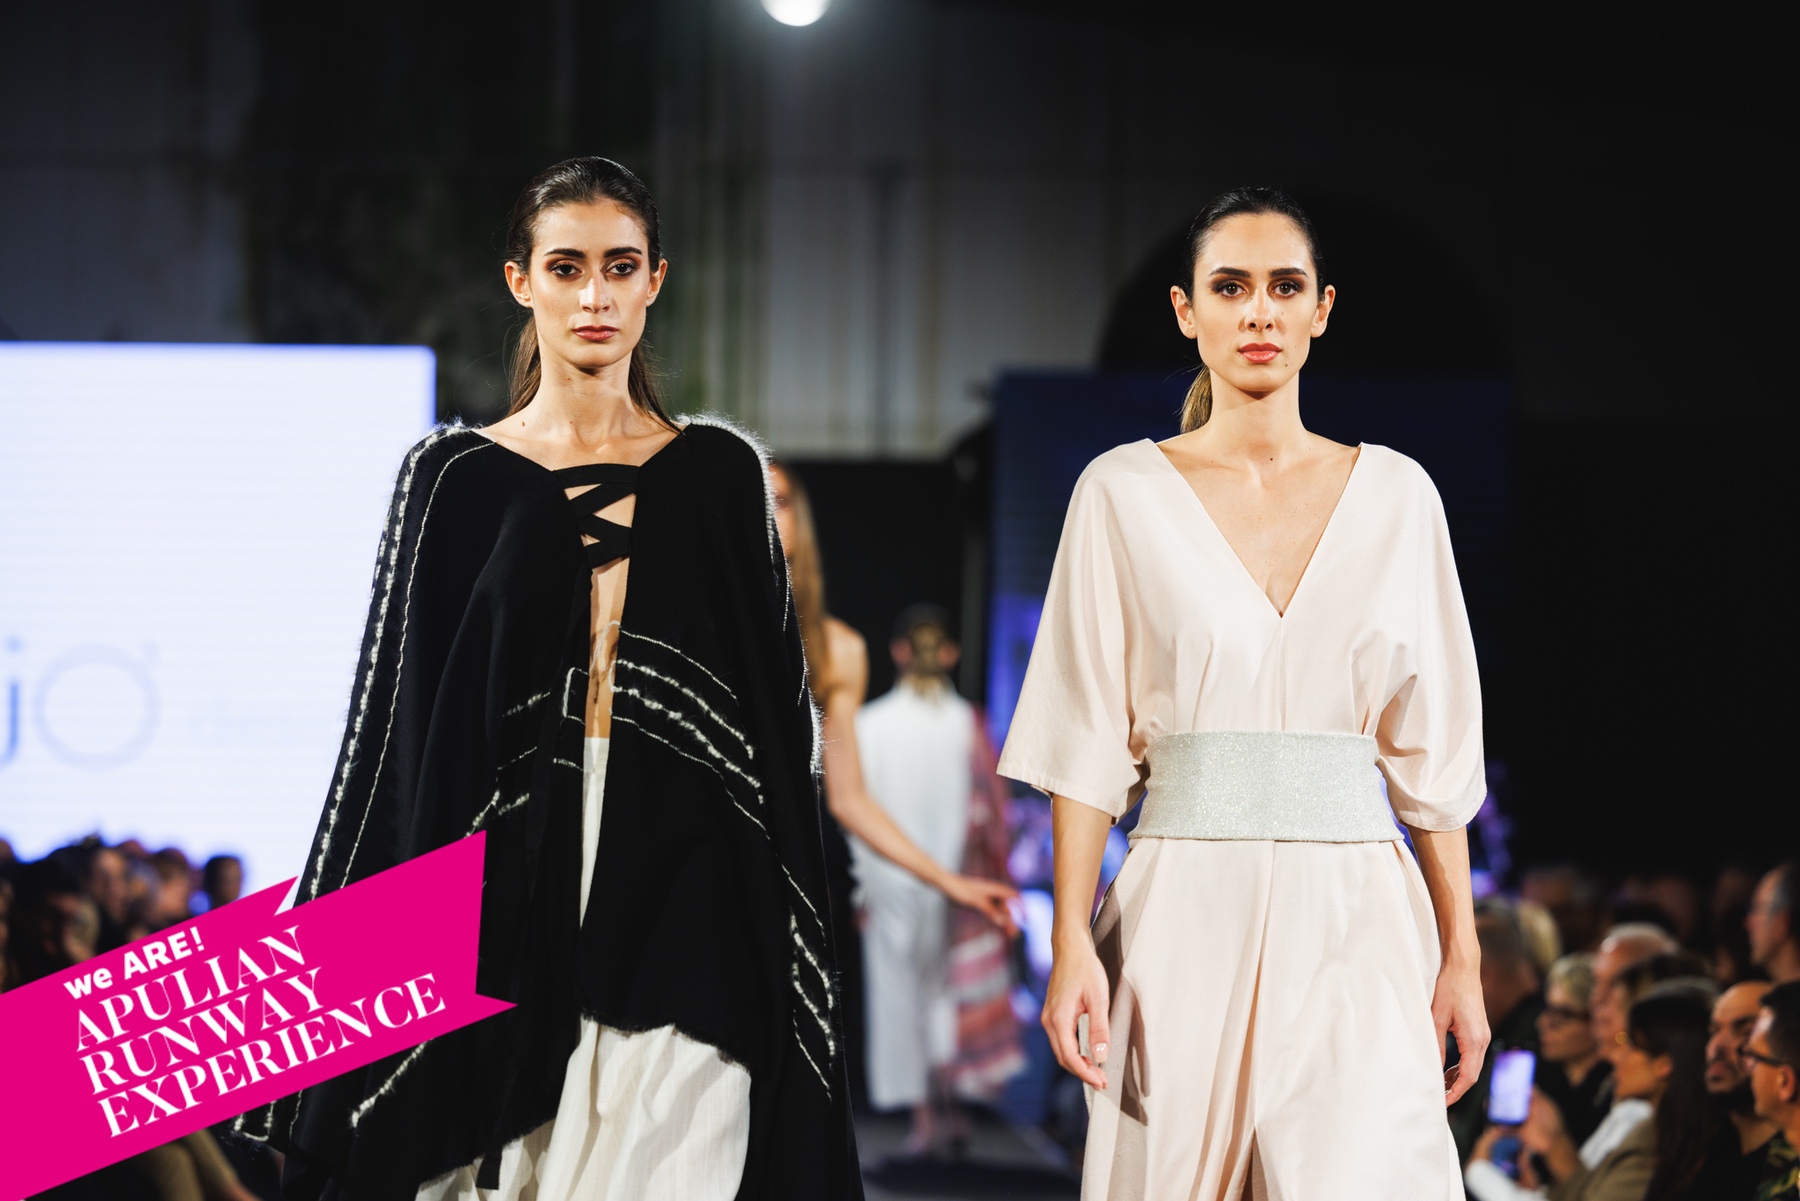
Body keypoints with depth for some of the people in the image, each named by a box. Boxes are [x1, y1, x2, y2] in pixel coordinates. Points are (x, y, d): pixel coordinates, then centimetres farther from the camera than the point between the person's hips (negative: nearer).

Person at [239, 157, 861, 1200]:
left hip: (683, 891, 0)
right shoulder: (457, 477, 6)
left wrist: (784, 927, 2)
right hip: (514, 889, 0)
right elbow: (397, 720, 5)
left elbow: (780, 709, 10)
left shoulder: (721, 471, 8)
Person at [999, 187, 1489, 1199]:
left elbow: (1432, 752, 9)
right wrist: (1071, 943, -7)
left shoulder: (1397, 496, 8)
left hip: (1355, 919, 1)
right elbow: (1087, 744, 2)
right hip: (1186, 915, 0)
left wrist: (1463, 959, 4)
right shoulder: (1124, 495, 5)